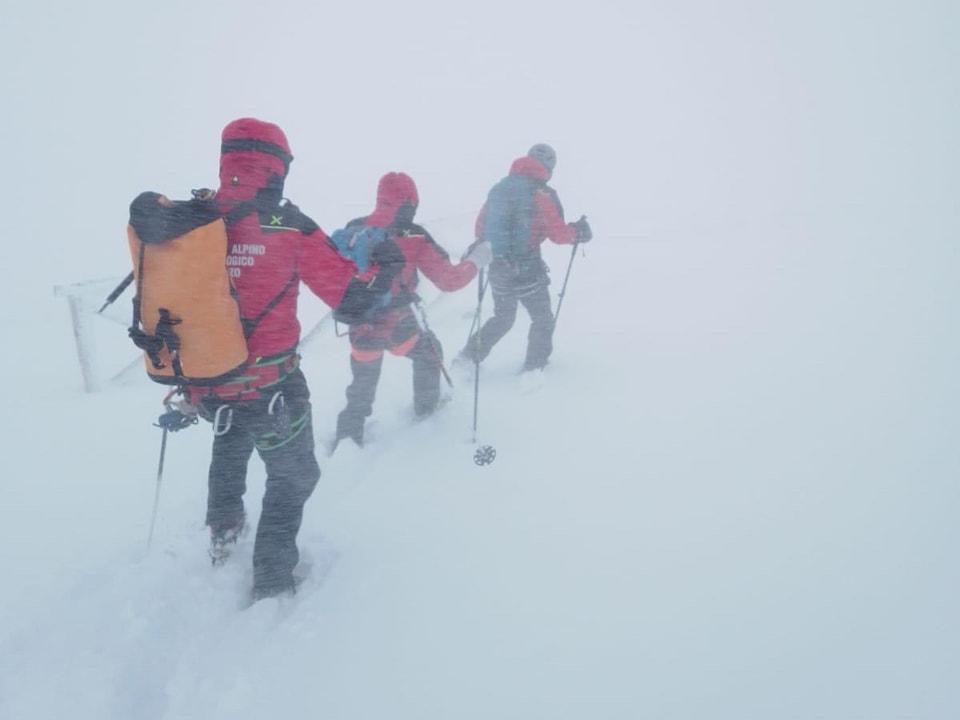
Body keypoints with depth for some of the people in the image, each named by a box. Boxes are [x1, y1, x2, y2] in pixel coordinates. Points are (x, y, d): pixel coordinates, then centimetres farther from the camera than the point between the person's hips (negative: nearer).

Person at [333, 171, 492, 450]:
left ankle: (346, 439, 19)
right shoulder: (413, 237, -14)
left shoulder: (353, 230, -3)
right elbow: (448, 280, -11)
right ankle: (427, 409, 41)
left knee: (362, 388, 22)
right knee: (429, 351, 29)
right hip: (398, 325, -3)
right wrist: (475, 261, 4)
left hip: (360, 326, 3)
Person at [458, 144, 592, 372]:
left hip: (498, 267, 6)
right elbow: (558, 233, -11)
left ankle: (468, 357, 20)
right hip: (527, 269, -6)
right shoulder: (541, 193, -10)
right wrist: (577, 232, 9)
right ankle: (533, 368, 11)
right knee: (543, 319, 13)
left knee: (502, 318, 24)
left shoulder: (499, 188, 7)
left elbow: (481, 227, 12)